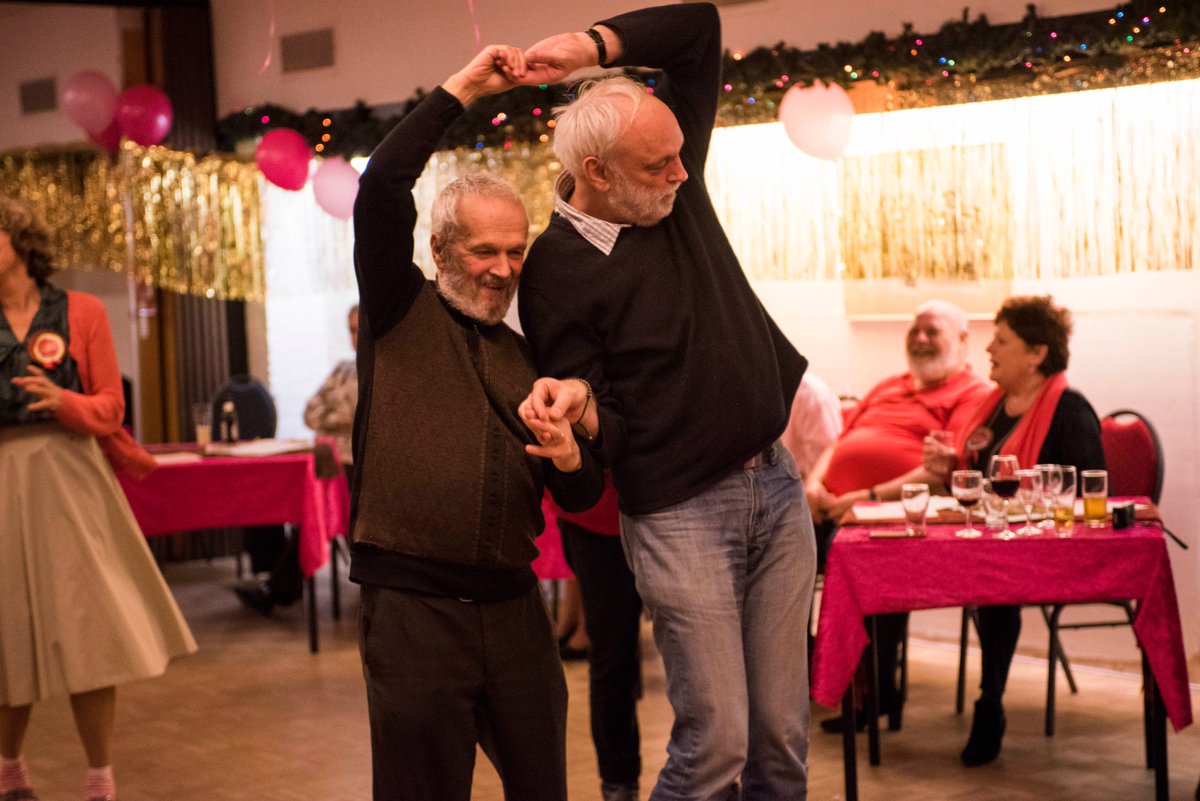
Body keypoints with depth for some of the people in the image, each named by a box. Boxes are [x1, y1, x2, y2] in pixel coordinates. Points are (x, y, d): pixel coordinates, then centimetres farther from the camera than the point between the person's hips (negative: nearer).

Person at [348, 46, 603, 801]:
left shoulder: (529, 357, 14)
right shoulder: (401, 313, 3)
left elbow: (584, 498, 14)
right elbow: (381, 187, -13)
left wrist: (570, 459, -9)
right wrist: (462, 88, -8)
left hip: (513, 607, 5)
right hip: (412, 606, -4)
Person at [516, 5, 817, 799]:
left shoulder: (676, 186, 5)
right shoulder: (556, 271, -10)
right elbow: (605, 432, -7)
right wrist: (573, 402, -29)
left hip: (776, 482, 6)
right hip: (682, 515, -5)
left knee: (784, 734, 7)